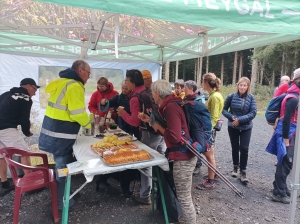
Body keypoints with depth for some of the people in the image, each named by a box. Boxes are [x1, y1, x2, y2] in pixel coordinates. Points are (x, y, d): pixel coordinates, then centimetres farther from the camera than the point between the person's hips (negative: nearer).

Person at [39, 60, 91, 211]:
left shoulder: (63, 82, 14)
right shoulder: (74, 86, -17)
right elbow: (78, 113, -21)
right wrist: (88, 124, -2)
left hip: (53, 130, 10)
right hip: (61, 134, -10)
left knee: (62, 167, 21)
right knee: (63, 168, 4)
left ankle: (60, 196, 37)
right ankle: (62, 202, 19)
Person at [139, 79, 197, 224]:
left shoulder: (171, 107, -21)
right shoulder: (168, 105, 11)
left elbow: (174, 137, -27)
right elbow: (165, 131, 17)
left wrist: (158, 126, -14)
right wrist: (150, 121, 12)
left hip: (183, 157, -11)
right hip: (181, 155, 11)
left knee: (184, 197, 3)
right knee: (183, 195, 24)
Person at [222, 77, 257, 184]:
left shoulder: (251, 98, -7)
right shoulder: (231, 96, -6)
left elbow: (253, 113, -12)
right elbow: (224, 109, 1)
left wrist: (240, 120, -20)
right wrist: (231, 117, -17)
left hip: (246, 127, -1)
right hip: (232, 127, 1)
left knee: (244, 149, -5)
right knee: (235, 148, 13)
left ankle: (243, 171, 8)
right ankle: (235, 167, 33)